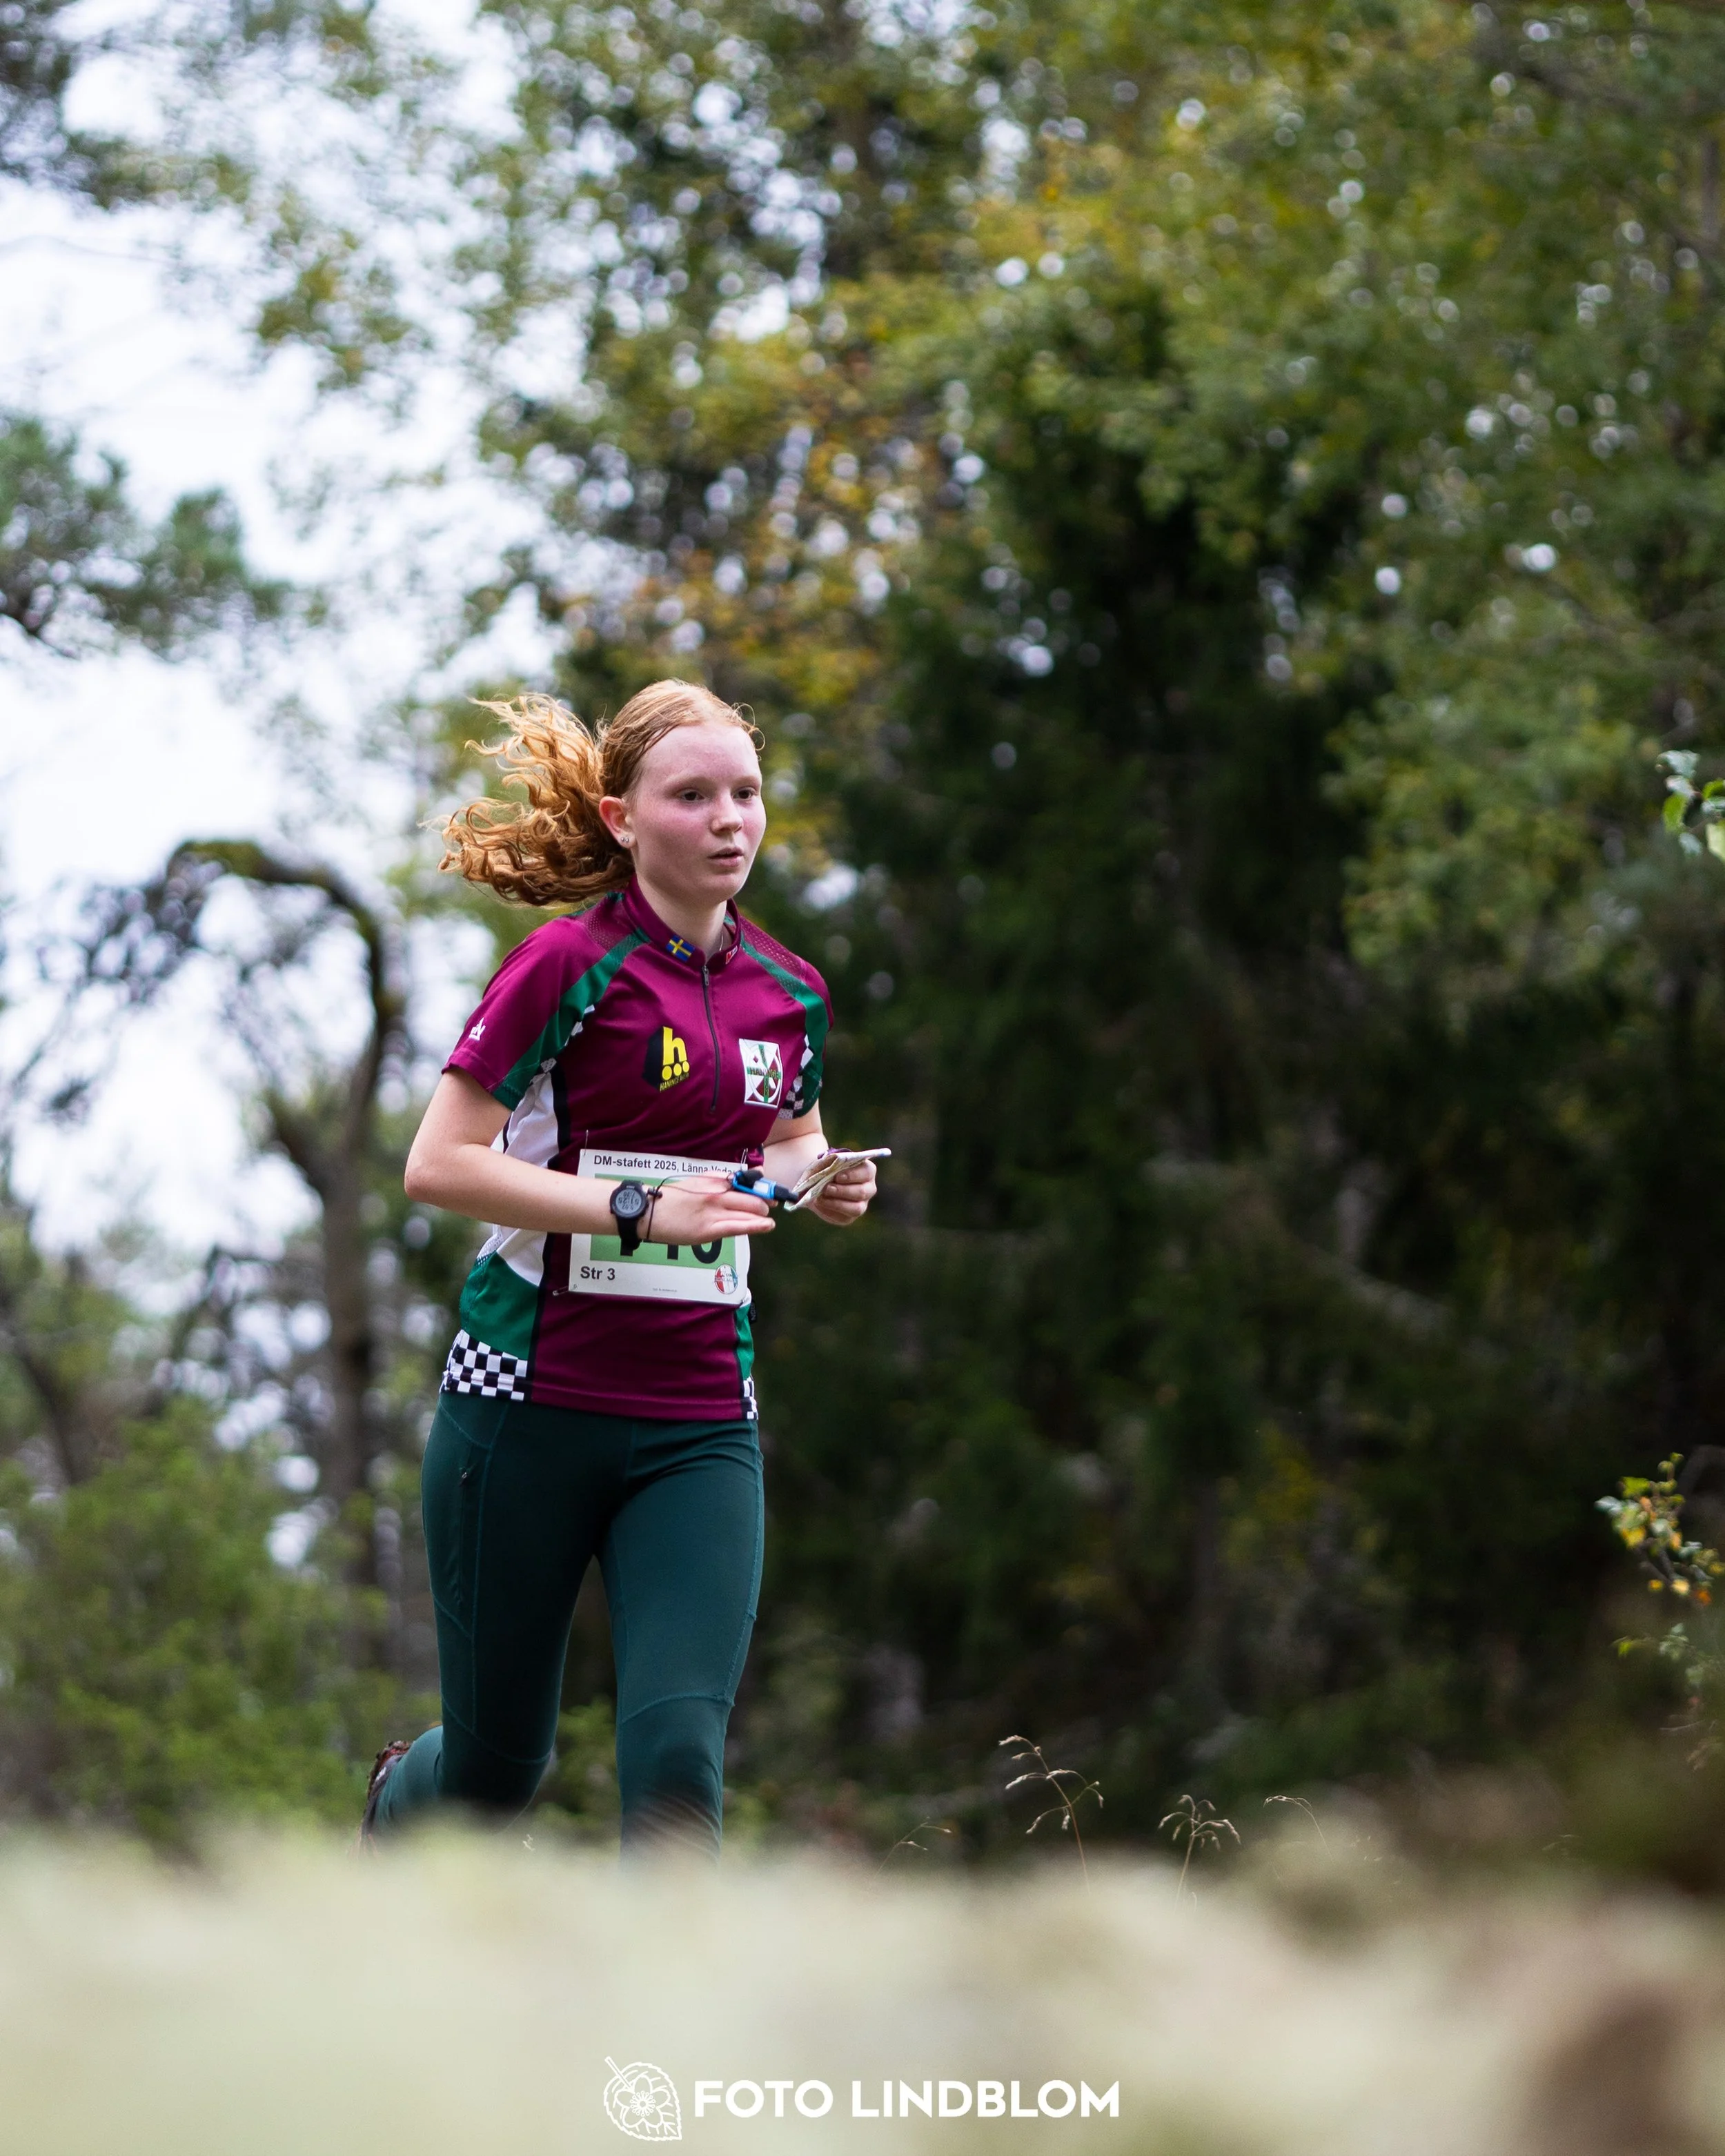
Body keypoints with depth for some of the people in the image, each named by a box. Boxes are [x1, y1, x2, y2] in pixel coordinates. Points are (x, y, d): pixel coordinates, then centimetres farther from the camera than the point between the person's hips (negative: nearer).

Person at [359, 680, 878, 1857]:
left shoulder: (790, 993, 8)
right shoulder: (568, 965, -10)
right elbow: (438, 1163, -14)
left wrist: (820, 1180, 4)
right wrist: (637, 1209, -22)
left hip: (698, 1428, 4)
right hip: (530, 1405, -4)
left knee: (678, 1755, -14)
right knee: (497, 1767, 9)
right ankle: (394, 1802, 44)